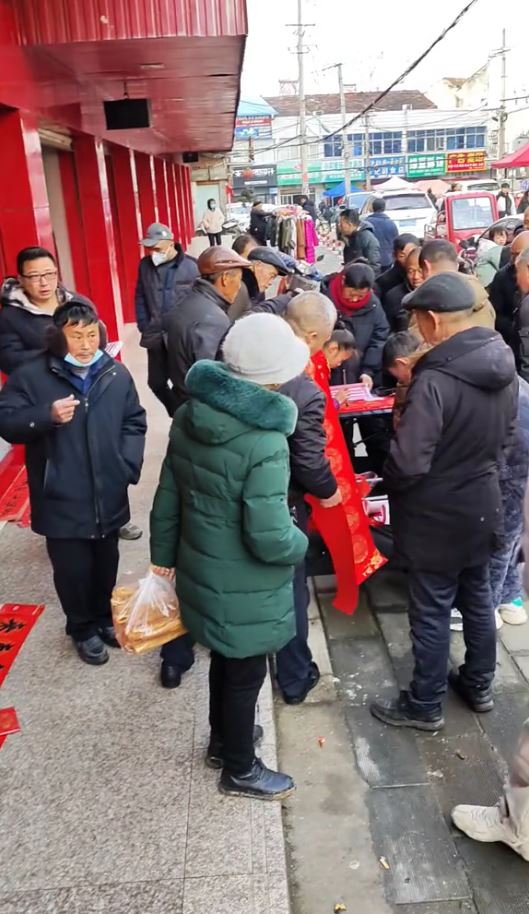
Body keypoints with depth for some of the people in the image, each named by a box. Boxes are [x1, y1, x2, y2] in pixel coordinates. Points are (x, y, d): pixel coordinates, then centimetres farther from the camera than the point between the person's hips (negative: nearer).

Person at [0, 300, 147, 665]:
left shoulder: (116, 373, 0)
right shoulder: (31, 376, -8)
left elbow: (134, 423, 8)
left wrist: (128, 465, -5)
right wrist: (47, 415, -23)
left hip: (109, 497, 3)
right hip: (61, 502, -3)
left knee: (106, 565, 20)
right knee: (73, 570, 8)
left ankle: (105, 617, 45)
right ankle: (83, 629, 33)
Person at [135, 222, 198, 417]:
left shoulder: (191, 267, -12)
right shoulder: (145, 265, 1)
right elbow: (140, 298, 9)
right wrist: (144, 328, 2)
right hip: (155, 338, 5)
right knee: (156, 382, 12)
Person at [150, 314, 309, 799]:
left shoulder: (189, 416, -6)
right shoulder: (265, 442, -29)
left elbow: (167, 496, 3)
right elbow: (269, 538, -29)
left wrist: (163, 555, 16)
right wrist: (301, 543, -7)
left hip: (201, 571, 7)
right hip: (244, 589, -7)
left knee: (225, 659, 28)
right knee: (246, 673, 15)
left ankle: (223, 740, 51)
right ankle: (240, 770, 38)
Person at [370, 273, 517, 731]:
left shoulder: (434, 380, -29)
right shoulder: (505, 365, -2)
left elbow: (408, 463, -28)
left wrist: (388, 482, -7)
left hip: (437, 515, -8)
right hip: (483, 504, 8)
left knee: (431, 612, 8)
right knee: (477, 596, 22)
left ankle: (424, 705, 25)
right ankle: (479, 684, 41)